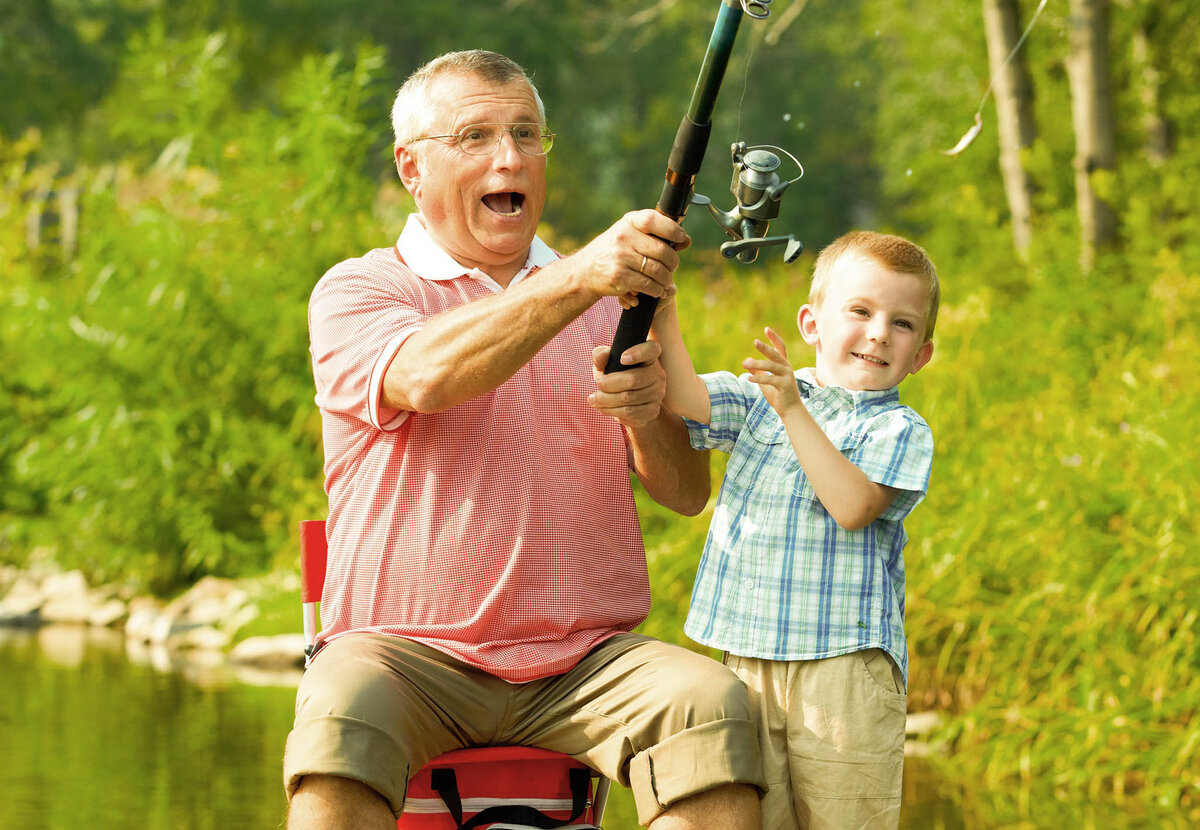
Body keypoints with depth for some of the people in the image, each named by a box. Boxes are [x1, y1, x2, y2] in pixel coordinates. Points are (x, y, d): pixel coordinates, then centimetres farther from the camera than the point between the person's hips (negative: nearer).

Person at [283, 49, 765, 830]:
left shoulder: (607, 299, 19)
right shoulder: (357, 291, 5)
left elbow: (687, 493, 12)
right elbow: (424, 377, -19)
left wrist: (649, 416, -12)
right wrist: (579, 278, -32)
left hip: (587, 659, 3)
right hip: (411, 651, -3)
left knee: (712, 703, -28)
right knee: (342, 715, -36)